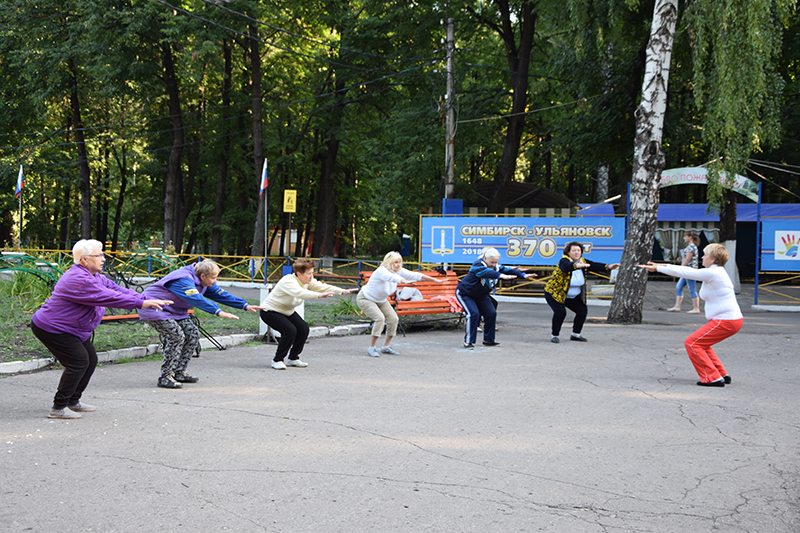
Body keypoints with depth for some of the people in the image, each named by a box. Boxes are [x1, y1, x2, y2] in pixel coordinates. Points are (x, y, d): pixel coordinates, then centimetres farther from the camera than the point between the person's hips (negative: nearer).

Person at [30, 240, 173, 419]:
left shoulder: (95, 277, 7)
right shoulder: (78, 280, -27)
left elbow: (117, 289, 2)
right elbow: (109, 297, -32)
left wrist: (151, 301, -7)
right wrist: (141, 303, -32)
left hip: (71, 329, 11)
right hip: (51, 328, -11)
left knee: (91, 359, 13)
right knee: (79, 362, -13)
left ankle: (73, 401, 25)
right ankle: (58, 408, -5)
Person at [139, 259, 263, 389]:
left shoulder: (203, 282, 0)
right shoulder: (183, 280, -30)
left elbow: (221, 295, 2)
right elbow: (197, 299, -45)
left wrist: (245, 306, -5)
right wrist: (219, 312, -54)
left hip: (174, 311, 10)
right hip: (154, 309, -10)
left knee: (193, 333, 2)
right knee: (176, 336, -23)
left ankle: (179, 373, 8)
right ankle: (165, 378, -17)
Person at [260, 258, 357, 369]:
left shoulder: (307, 281, -4)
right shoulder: (288, 282, -31)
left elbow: (322, 287, -12)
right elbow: (300, 293, -50)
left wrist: (343, 291, -24)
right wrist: (319, 295, -63)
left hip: (287, 312, 9)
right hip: (270, 312, -9)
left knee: (303, 329, -3)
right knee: (290, 330, -27)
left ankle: (292, 359, 13)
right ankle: (277, 361, -11)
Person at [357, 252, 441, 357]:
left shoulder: (399, 271, -10)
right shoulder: (381, 271, -33)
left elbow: (415, 275, -15)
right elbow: (392, 277, -55)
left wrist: (434, 279, -24)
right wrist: (405, 281, -75)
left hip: (381, 301, 8)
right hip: (365, 299, -8)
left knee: (393, 319, -4)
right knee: (380, 318, -26)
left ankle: (386, 346, 11)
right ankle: (372, 348, -16)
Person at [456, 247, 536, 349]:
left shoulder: (496, 267, -8)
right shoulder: (477, 265, -33)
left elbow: (506, 270, -18)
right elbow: (486, 272, -53)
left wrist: (523, 275, -34)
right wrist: (501, 276, -70)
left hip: (481, 296, 8)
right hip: (465, 294, -8)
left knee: (491, 313, -1)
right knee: (474, 314, -24)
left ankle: (488, 340, 13)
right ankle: (468, 342, -15)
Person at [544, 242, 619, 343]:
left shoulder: (583, 262, -5)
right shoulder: (564, 261, -25)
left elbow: (595, 266, -20)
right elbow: (567, 266, -49)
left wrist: (608, 267, -39)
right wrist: (576, 265, -71)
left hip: (572, 296, 7)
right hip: (554, 293, -7)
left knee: (582, 310, 2)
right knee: (560, 311, -26)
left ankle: (575, 334, 21)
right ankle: (554, 335, -5)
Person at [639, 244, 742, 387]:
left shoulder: (712, 273, -16)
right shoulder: (716, 272, 14)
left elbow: (683, 272, -11)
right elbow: (688, 270, 18)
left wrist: (657, 268, -2)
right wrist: (662, 266, 20)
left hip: (726, 321, -10)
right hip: (732, 320, 10)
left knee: (691, 343, -5)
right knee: (701, 343, 22)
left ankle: (713, 378, -6)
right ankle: (723, 375, 21)